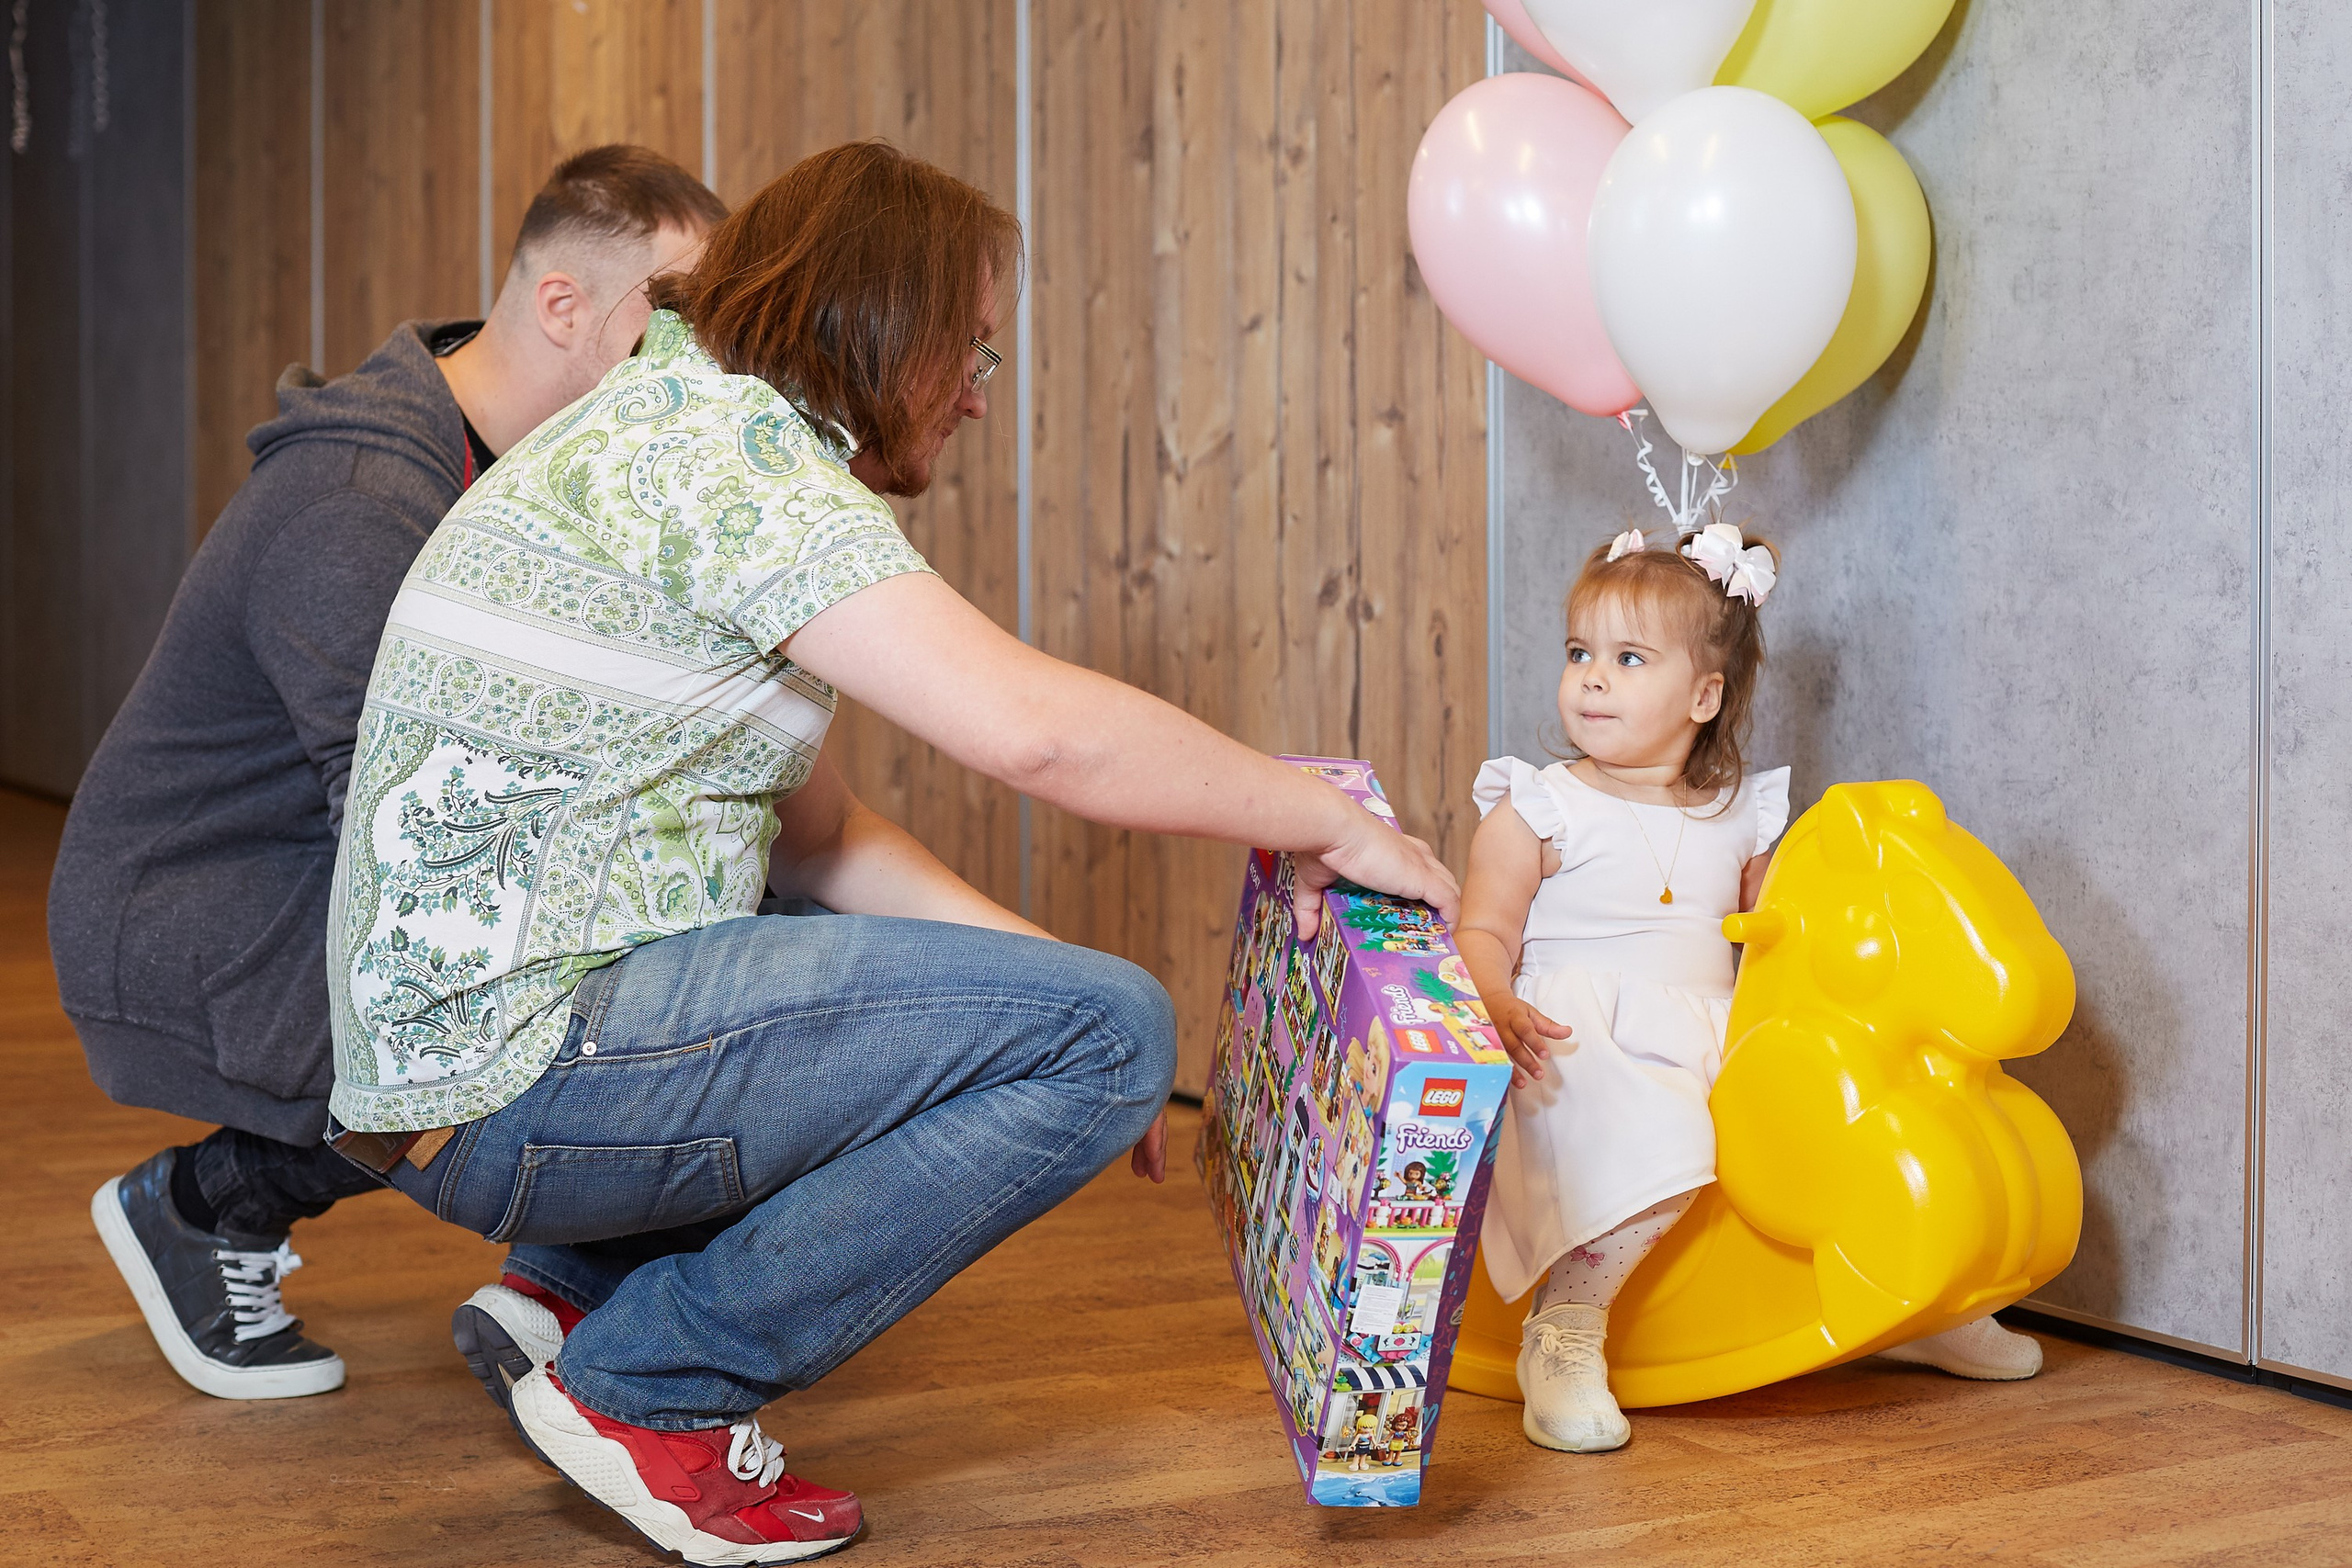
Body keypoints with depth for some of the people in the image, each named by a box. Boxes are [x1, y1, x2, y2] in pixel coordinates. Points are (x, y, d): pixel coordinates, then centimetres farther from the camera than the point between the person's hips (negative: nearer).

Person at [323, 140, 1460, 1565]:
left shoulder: (681, 426, 18)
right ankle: (651, 1386, -5)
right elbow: (1037, 728, -25)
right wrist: (1328, 821, -12)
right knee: (1108, 1029, -12)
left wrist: (1041, 985, 8)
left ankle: (577, 1279, 16)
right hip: (522, 1071, -10)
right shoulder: (724, 437, -14)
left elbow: (818, 833, 17)